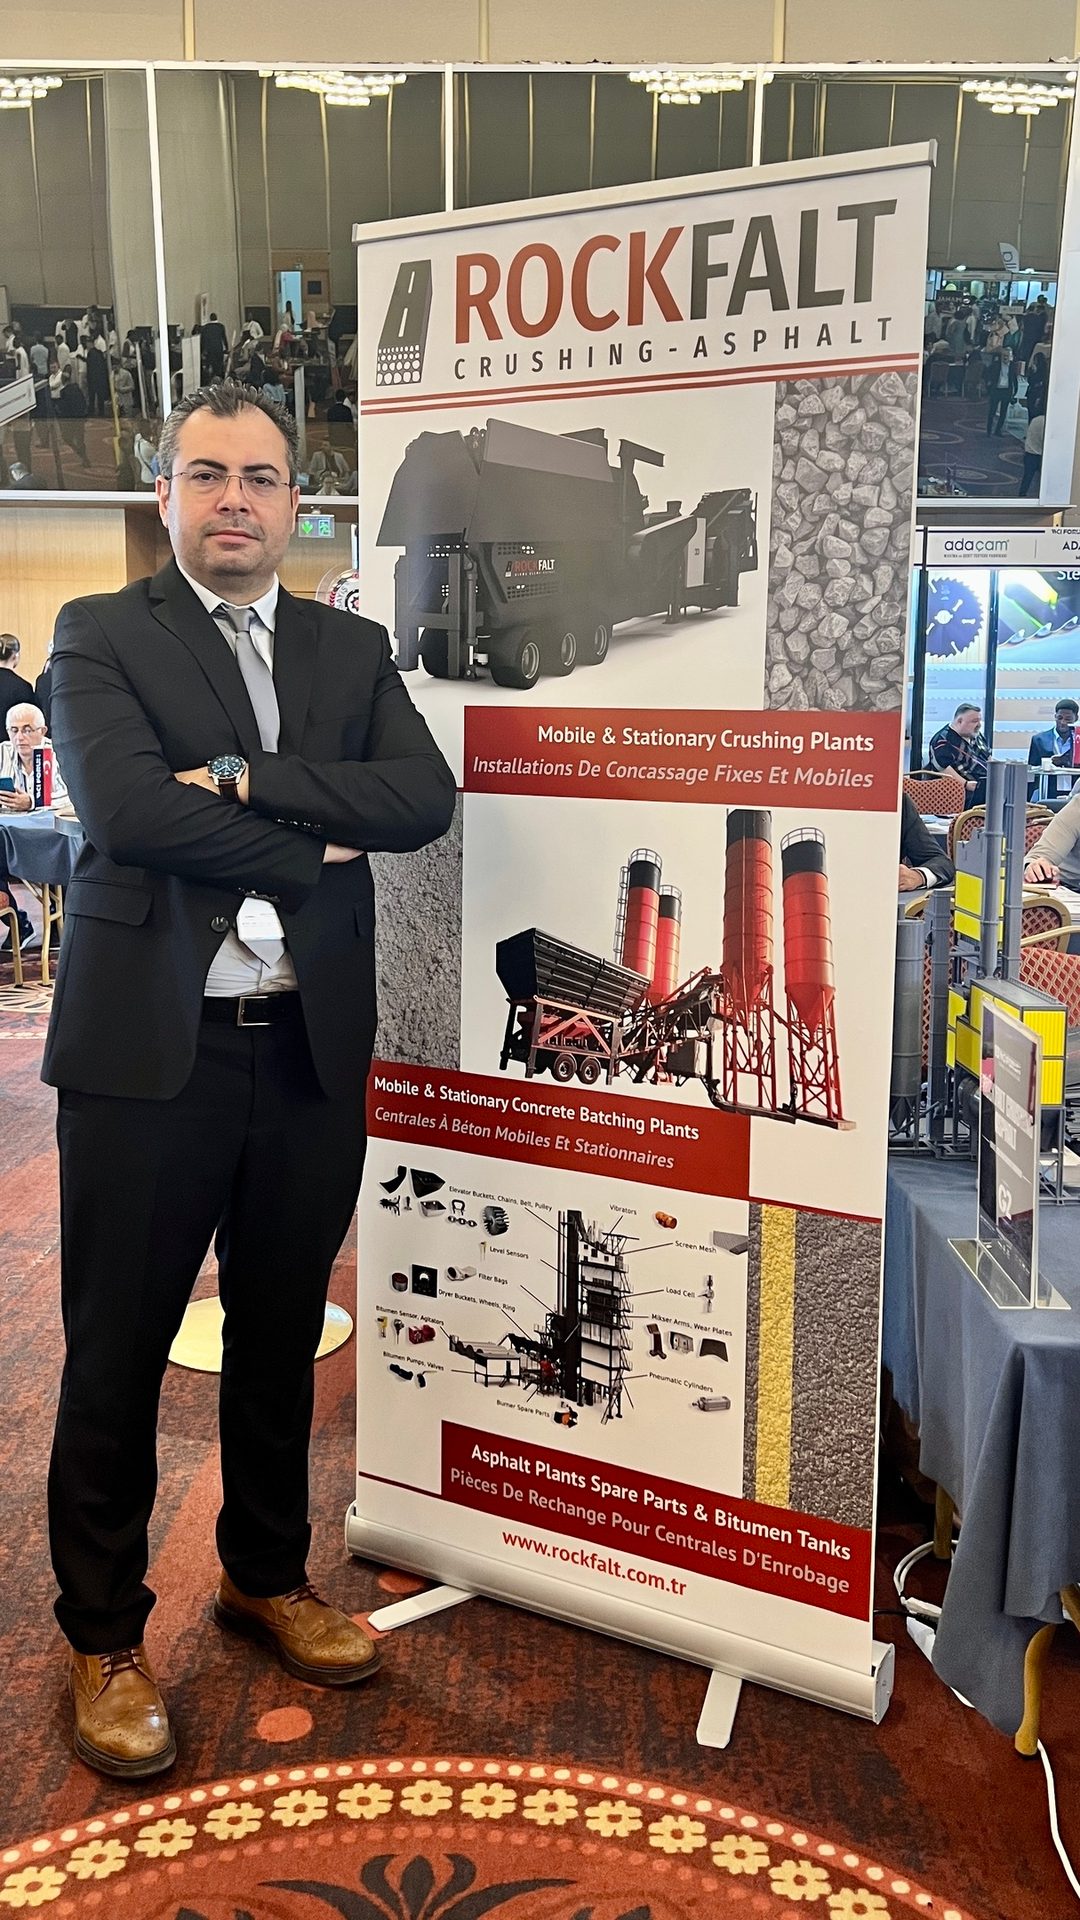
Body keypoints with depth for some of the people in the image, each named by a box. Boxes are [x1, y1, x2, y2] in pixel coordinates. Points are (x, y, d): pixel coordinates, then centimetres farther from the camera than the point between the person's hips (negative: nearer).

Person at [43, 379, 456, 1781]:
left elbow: (426, 797, -7)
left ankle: (268, 1576, 39)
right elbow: (125, 808, -17)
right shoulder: (101, 637, 1)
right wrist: (311, 844, -11)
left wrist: (241, 778, -15)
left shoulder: (354, 651, 11)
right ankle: (105, 1638, 28)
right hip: (149, 1048, -3)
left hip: (312, 1055, 4)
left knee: (280, 1338, 17)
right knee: (117, 1355, 8)